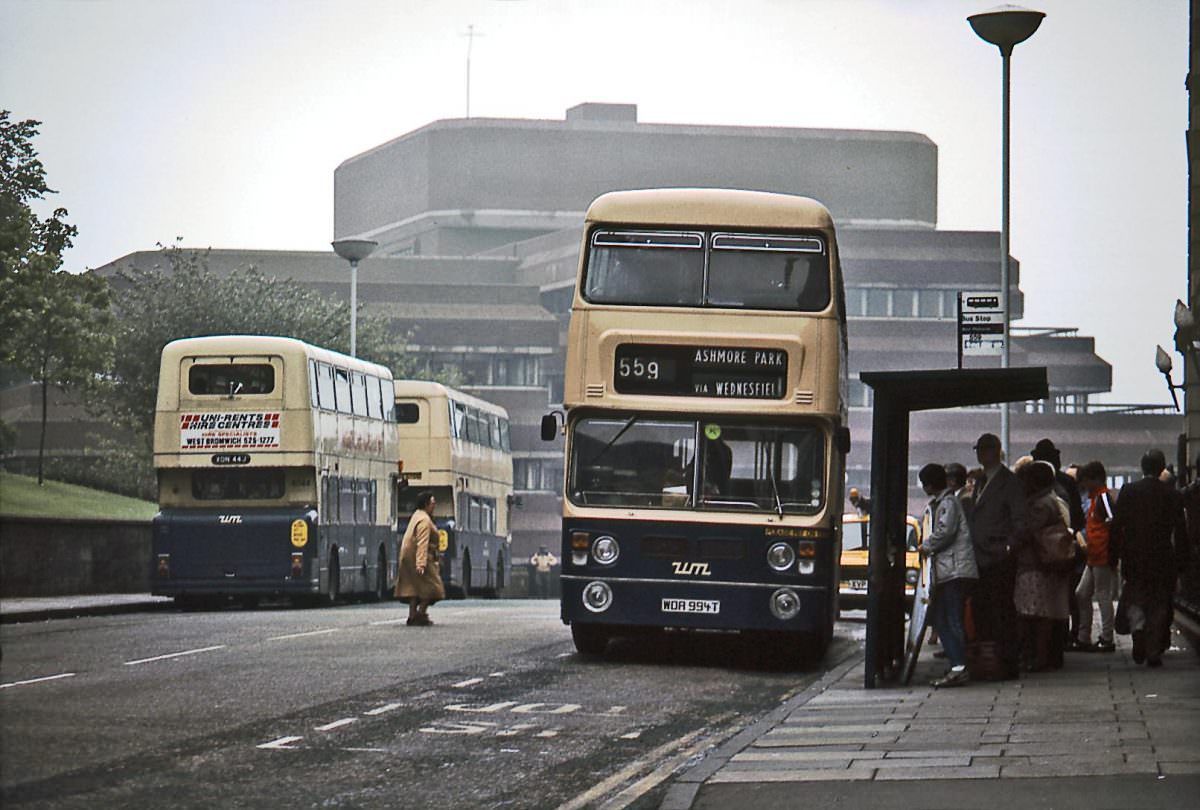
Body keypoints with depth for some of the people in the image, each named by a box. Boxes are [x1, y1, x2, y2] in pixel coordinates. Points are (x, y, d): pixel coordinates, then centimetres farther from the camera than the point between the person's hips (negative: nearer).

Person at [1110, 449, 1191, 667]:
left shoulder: (1128, 491, -5)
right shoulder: (1172, 494, -3)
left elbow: (1117, 525, -5)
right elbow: (1180, 532, -1)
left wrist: (1113, 552, 3)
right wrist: (1181, 561, 6)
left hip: (1134, 558, 0)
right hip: (1163, 559, 0)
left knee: (1134, 600, 12)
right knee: (1158, 606, 8)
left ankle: (1138, 628, -18)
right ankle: (1154, 652, 7)